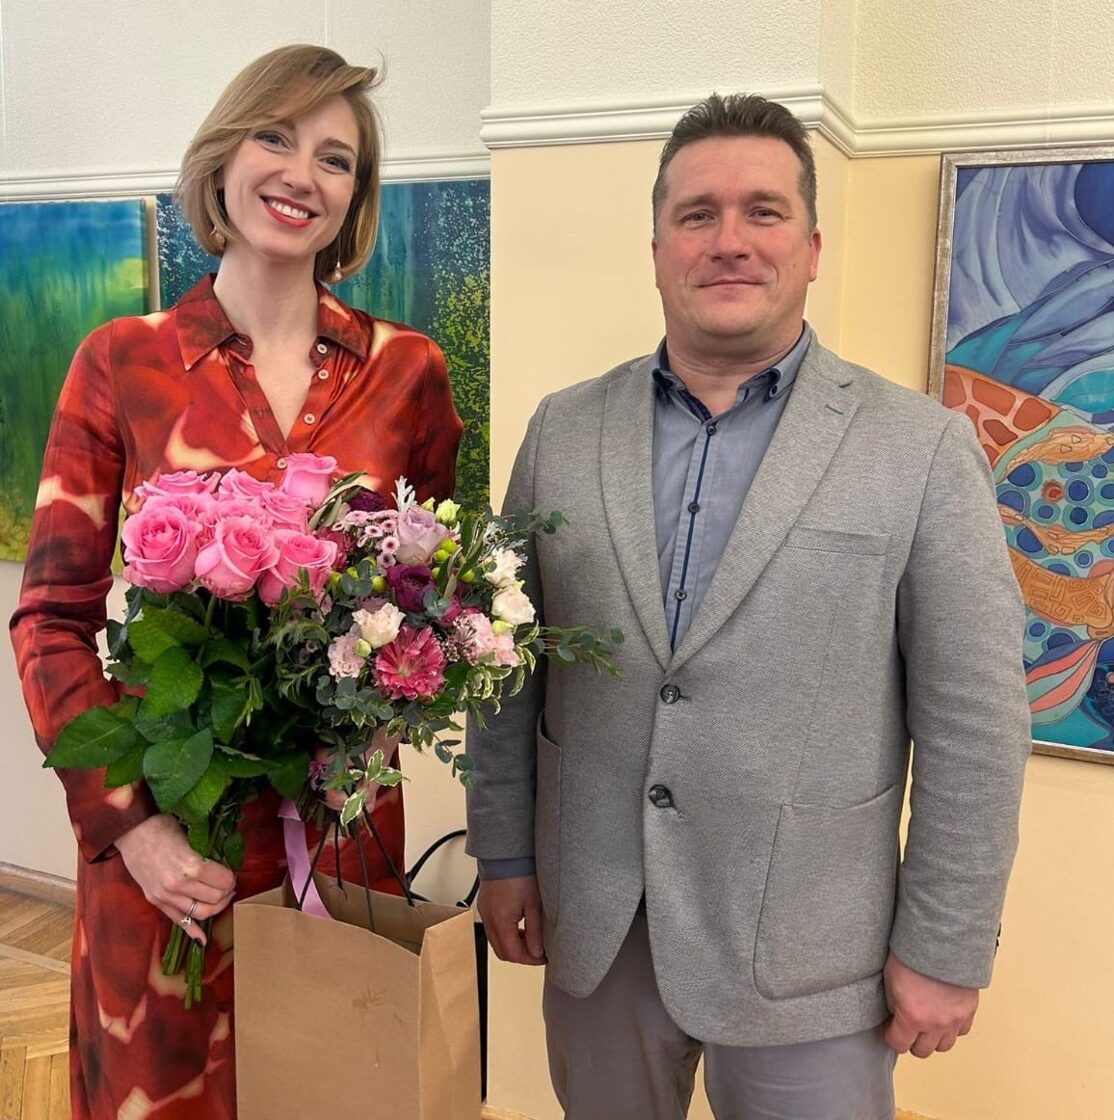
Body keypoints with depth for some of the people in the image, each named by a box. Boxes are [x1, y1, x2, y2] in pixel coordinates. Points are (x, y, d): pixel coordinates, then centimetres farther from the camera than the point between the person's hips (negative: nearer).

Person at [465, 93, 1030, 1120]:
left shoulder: (923, 448, -8)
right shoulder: (564, 429, 1)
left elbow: (972, 722, -7)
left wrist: (946, 951, -6)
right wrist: (505, 854, 6)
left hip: (805, 947, -2)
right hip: (592, 920, 3)